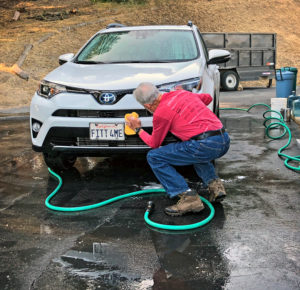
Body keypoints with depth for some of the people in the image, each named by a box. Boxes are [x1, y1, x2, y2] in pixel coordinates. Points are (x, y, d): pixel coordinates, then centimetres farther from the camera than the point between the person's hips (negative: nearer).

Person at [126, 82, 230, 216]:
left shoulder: (160, 113, -2)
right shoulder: (183, 93, 19)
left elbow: (154, 144, 13)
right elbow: (208, 97, 38)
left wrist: (138, 129, 29)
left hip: (206, 145, -8)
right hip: (225, 140, 8)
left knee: (154, 157, 3)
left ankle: (188, 197, -5)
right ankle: (214, 184, 17)